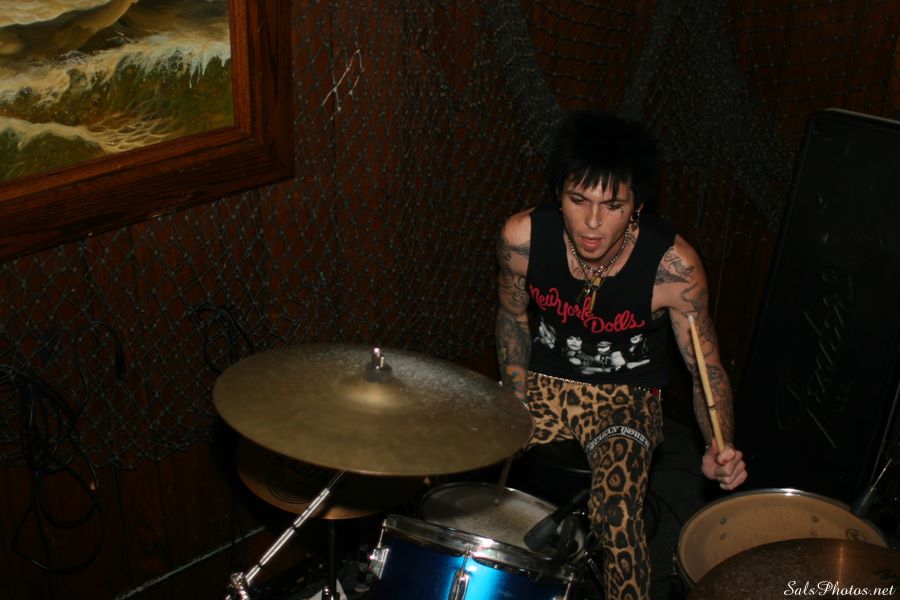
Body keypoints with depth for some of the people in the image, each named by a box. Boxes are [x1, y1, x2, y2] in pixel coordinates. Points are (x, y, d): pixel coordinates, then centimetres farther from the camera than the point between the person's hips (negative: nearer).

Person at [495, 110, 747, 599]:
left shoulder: (673, 265, -25)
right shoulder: (522, 237, -19)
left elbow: (707, 369, -13)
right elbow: (514, 320, 2)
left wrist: (720, 449, -30)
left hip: (627, 397, -2)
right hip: (545, 383, 3)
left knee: (616, 513, -28)